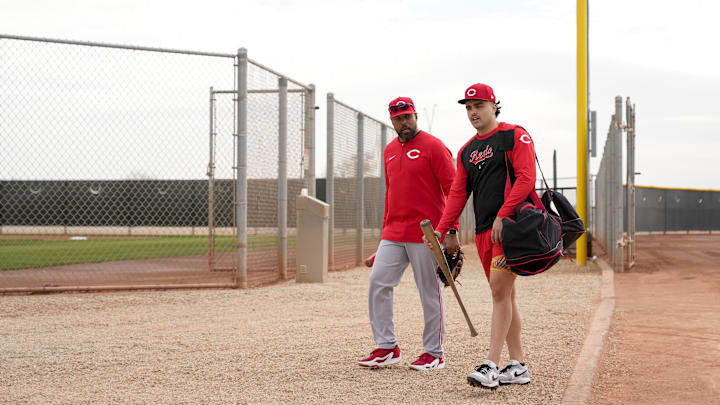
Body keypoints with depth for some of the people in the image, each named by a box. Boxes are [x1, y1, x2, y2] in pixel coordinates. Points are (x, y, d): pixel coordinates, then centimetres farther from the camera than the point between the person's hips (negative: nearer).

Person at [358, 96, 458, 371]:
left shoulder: (432, 146, -5)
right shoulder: (390, 151, 16)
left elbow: (453, 188, -9)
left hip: (425, 234, -7)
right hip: (394, 234, 7)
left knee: (430, 292, 0)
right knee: (378, 282, 1)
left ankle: (434, 353, 9)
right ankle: (387, 348, 9)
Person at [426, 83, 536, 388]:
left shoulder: (514, 136, -1)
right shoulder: (466, 151, 20)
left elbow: (526, 179, -11)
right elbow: (458, 193, 17)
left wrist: (503, 215, -19)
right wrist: (442, 229, 4)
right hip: (483, 231, 7)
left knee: (500, 290, -15)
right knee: (505, 295, 8)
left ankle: (491, 366, -18)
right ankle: (518, 366, 11)